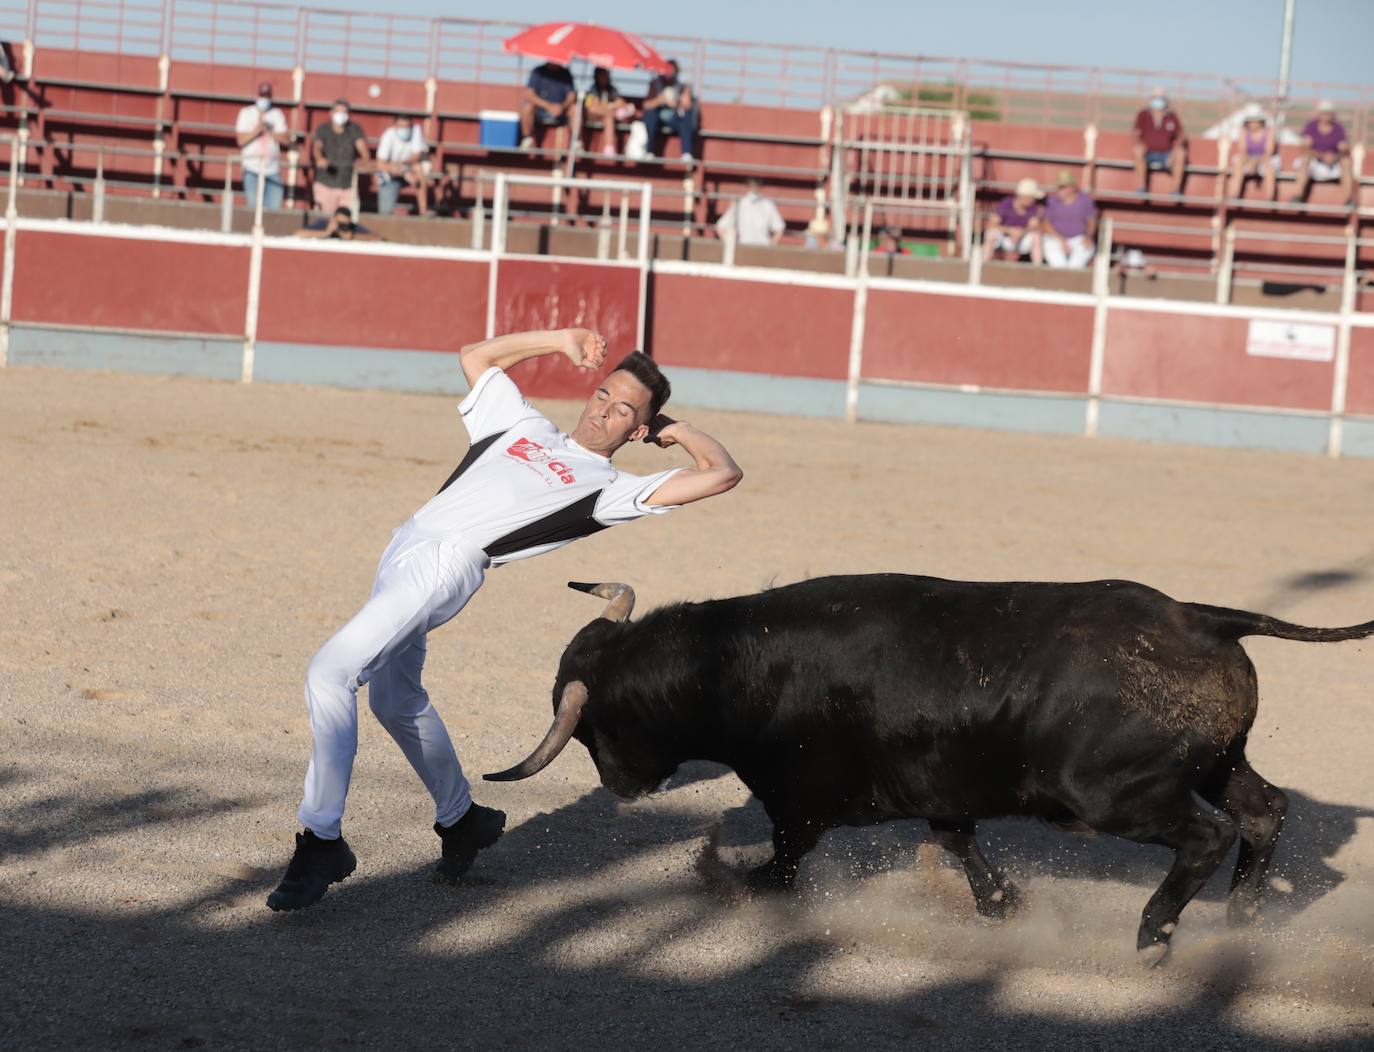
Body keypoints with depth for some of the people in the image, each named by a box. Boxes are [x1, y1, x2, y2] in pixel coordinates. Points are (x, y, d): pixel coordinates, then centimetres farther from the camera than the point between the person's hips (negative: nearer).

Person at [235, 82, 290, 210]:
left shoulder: (277, 114, 11)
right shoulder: (246, 113, 6)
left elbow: (286, 139, 1)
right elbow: (241, 140, -5)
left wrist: (270, 131, -12)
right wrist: (258, 128, -16)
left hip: (273, 169, 2)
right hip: (253, 169, -2)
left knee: (274, 206, -6)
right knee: (254, 206, -10)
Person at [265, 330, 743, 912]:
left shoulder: (610, 488, 8)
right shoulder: (526, 427, 25)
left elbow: (723, 473, 2)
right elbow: (474, 355, 38)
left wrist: (677, 431, 16)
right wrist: (559, 340, 32)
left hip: (449, 565, -7)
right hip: (404, 550, 7)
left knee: (330, 673, -19)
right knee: (395, 700, 18)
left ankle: (322, 843, -12)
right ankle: (460, 818, 38)